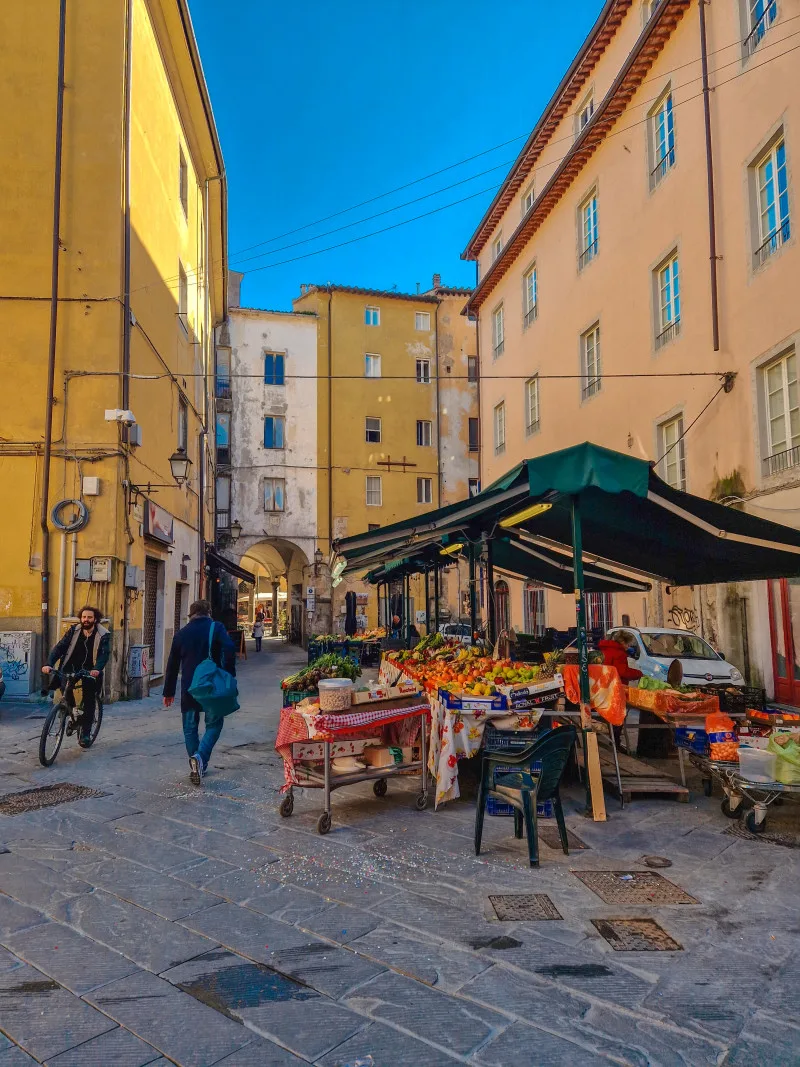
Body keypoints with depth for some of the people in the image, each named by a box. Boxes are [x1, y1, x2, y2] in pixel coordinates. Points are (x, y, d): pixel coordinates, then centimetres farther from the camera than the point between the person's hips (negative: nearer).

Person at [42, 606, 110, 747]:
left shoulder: (103, 635, -7)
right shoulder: (74, 631, 0)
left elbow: (104, 654, -18)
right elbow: (59, 647, -8)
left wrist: (97, 669, -38)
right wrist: (49, 664, -24)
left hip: (90, 672, -2)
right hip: (70, 669, 2)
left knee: (89, 701, -10)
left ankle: (85, 732, 2)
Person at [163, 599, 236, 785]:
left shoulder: (181, 634, 10)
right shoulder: (216, 628, -2)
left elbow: (172, 665, 13)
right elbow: (229, 649, -19)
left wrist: (169, 692, 19)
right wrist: (229, 677, -13)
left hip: (189, 688, 3)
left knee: (190, 727, 14)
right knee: (214, 724, 7)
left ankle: (197, 768, 15)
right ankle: (200, 756, -16)